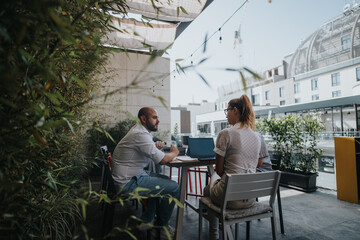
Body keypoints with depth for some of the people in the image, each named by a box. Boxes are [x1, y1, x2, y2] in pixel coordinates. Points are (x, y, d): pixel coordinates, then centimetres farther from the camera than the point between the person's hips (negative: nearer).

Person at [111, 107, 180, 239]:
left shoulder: (139, 130, 11)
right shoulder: (141, 134, -22)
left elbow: (152, 153, 19)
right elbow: (162, 159, -24)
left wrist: (156, 145, -3)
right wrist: (174, 152, -4)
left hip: (130, 175, 11)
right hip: (128, 183, -11)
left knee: (165, 180, 21)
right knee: (174, 188, -10)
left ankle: (146, 220, 26)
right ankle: (161, 226, 13)